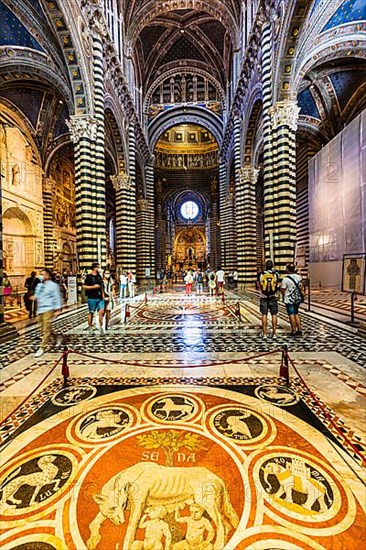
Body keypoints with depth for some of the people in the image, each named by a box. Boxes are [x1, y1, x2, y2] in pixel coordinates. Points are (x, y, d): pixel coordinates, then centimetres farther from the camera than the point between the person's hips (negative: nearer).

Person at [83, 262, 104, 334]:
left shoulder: (99, 276, 12)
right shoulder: (89, 276, -5)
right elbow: (85, 286, -9)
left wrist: (102, 294, 15)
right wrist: (94, 286, -16)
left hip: (100, 297, 5)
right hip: (92, 298, -4)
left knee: (101, 311, -3)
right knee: (91, 313, 7)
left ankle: (101, 326, 6)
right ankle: (90, 327, 21)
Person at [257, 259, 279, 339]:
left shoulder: (260, 274, -5)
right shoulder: (275, 274, -4)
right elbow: (277, 285, 4)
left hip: (263, 297, 0)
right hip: (273, 297, 0)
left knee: (264, 315, 5)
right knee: (274, 314, 8)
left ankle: (264, 333, 8)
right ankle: (274, 333, 12)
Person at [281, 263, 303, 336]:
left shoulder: (285, 279, -18)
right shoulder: (298, 277, -1)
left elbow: (283, 290, -13)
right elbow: (301, 288, 7)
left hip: (289, 299, -6)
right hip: (297, 298, 6)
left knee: (291, 314, 3)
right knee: (296, 313, 17)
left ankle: (293, 331, 10)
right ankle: (299, 330, 19)